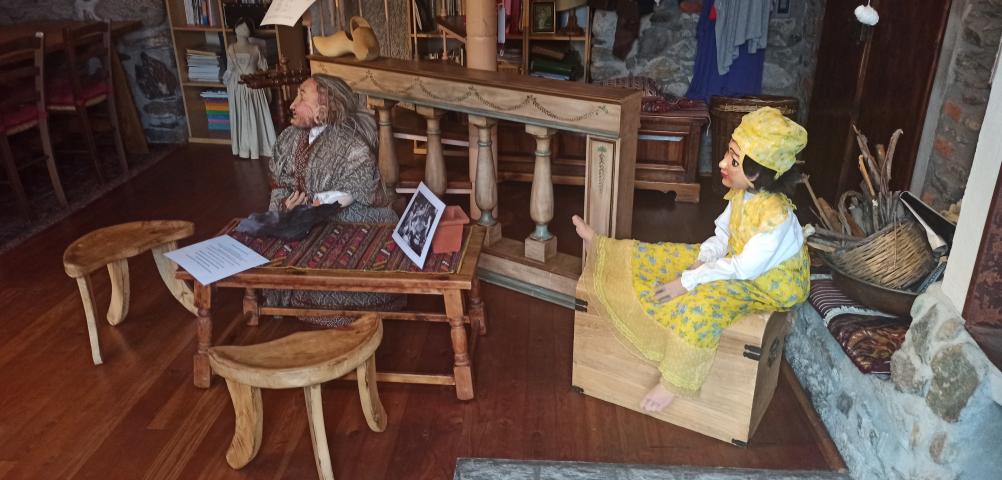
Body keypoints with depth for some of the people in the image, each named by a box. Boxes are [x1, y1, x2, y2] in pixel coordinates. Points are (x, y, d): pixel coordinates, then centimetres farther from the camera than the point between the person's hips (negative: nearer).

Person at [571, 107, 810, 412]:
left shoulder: (775, 214, -33)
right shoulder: (741, 194, -9)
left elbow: (746, 267, -32)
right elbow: (721, 237, 2)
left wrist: (689, 280, -29)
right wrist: (700, 263, -16)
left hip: (773, 284, -8)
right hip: (736, 261, 8)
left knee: (704, 302, -31)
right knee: (671, 257, 1)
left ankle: (674, 383, -17)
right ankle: (601, 250, 15)